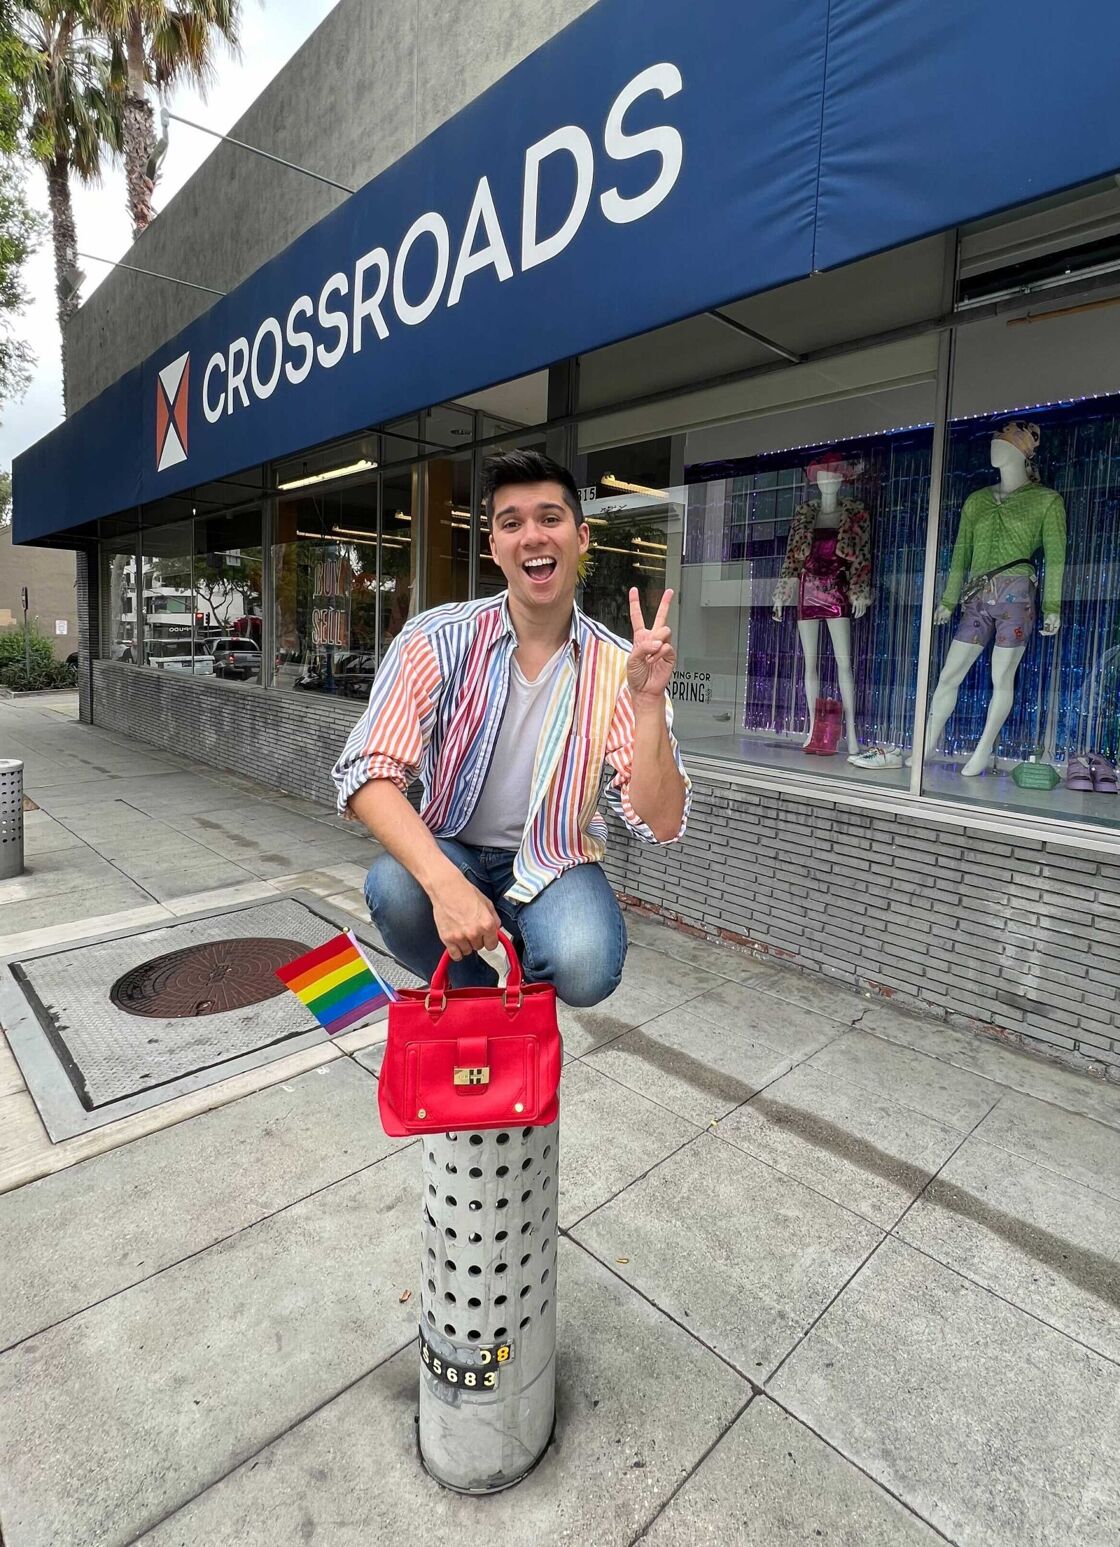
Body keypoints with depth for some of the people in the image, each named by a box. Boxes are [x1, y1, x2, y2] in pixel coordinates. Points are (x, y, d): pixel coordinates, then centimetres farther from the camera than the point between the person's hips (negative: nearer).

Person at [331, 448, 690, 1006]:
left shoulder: (616, 667, -10)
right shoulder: (438, 640, -12)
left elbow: (660, 825, -14)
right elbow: (368, 775, -20)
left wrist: (648, 702, -28)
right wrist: (445, 883, -35)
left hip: (554, 862, 0)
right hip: (447, 850, 1)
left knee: (585, 970, -29)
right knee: (393, 889, -32)